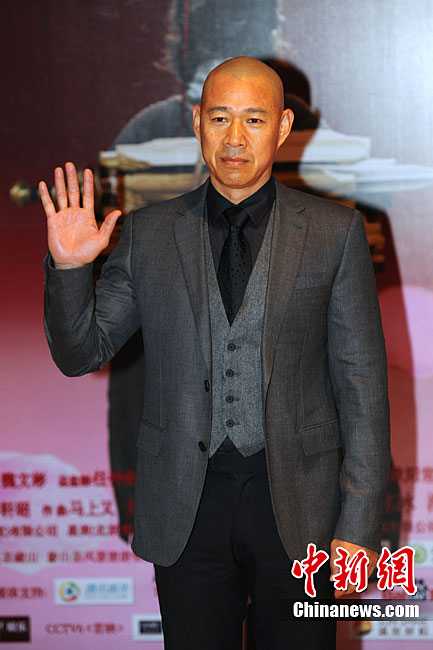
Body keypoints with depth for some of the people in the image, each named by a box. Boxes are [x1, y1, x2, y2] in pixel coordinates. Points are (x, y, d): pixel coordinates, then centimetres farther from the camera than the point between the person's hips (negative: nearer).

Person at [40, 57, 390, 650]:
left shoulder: (334, 232, 0)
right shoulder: (148, 234, 4)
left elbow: (362, 384, -1)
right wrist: (69, 267, -13)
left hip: (296, 502, -1)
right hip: (187, 506, 1)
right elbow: (80, 355, 6)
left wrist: (359, 525, -5)